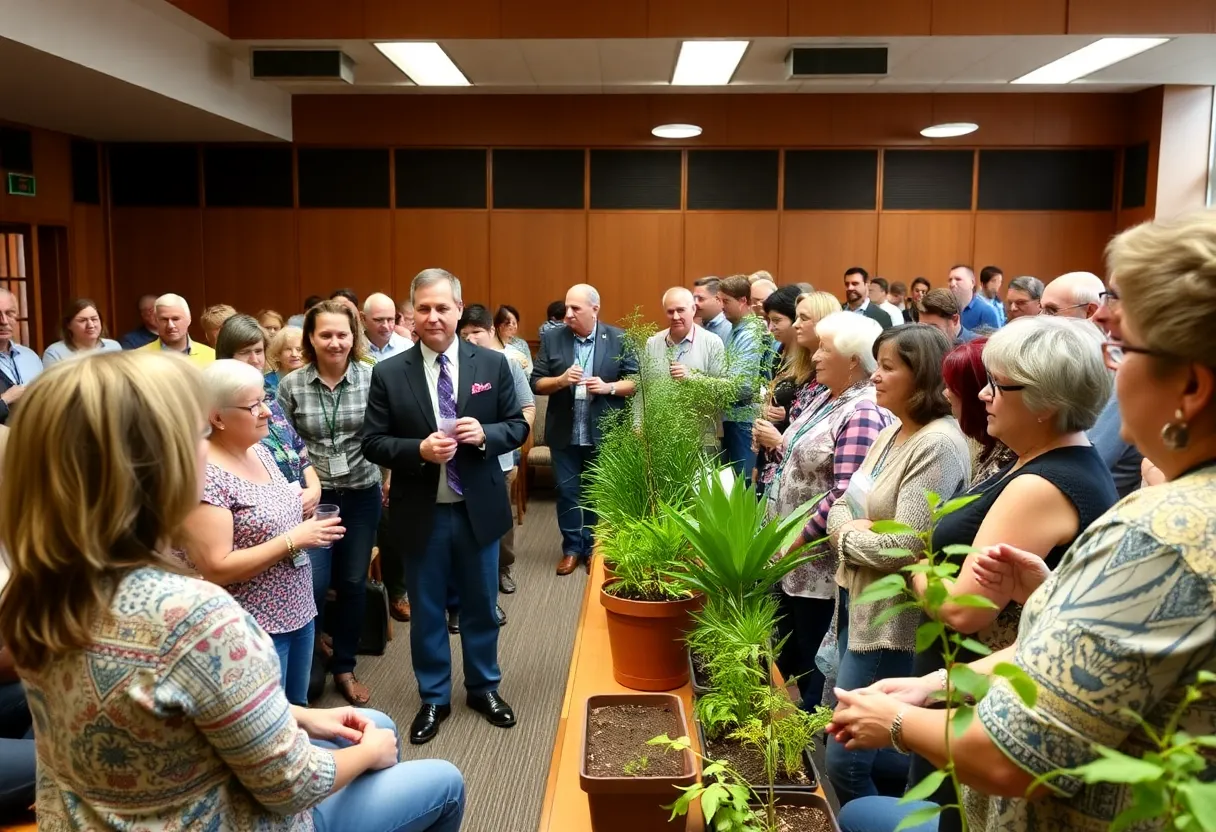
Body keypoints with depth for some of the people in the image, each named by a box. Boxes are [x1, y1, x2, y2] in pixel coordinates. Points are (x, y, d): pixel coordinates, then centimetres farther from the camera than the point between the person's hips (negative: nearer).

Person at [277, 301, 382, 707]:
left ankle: (344, 667, 30)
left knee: (353, 583, 11)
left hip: (362, 495, 1)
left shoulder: (373, 378, -6)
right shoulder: (291, 384, -5)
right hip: (313, 496, -1)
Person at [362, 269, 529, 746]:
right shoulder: (389, 374, -5)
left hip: (479, 508, 1)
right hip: (421, 512, 0)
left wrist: (485, 434, -19)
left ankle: (484, 688, 37)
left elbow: (518, 427, 2)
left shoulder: (493, 364, -2)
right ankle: (433, 698, 32)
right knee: (426, 610, 13)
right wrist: (419, 450, -22)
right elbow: (372, 442, -5)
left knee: (481, 605, 16)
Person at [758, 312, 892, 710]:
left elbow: (845, 494, -27)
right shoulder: (826, 397, 10)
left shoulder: (863, 414, -21)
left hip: (820, 562, -10)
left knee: (815, 660, 6)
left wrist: (797, 540, -21)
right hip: (792, 554, 10)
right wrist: (780, 443, 5)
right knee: (787, 651, 22)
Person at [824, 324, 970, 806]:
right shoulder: (891, 433, 9)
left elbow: (904, 547, -24)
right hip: (858, 600, 9)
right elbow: (843, 505, 11)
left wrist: (847, 535, -9)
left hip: (892, 617, -9)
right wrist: (849, 524, -11)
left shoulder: (939, 444, -19)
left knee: (846, 758, 1)